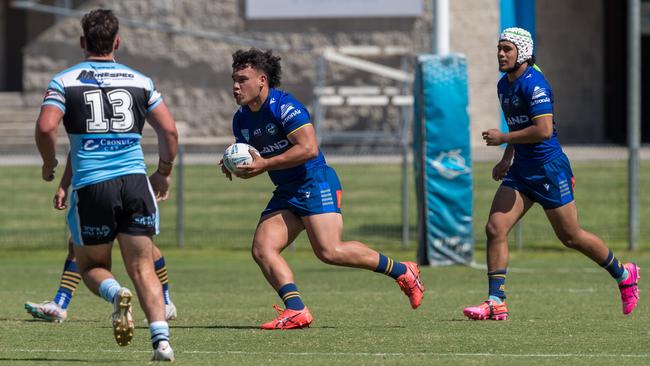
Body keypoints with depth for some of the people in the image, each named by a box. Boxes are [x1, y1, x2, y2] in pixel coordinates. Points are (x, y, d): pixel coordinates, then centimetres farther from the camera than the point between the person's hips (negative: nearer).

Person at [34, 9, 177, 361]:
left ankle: (116, 294, -18)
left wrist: (49, 163, 9)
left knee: (91, 267, 15)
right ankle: (161, 339, -14)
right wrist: (164, 173, 21)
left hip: (91, 187, -2)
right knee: (143, 269, 4)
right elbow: (169, 130, 6)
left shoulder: (64, 81, 3)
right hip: (135, 183, 2)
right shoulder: (140, 81, 10)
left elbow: (45, 127, -10)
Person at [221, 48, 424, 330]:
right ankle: (296, 310, -17)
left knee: (329, 251, -19)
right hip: (285, 192, 9)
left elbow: (308, 148, -23)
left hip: (315, 182, -9)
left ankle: (402, 271, -3)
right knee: (262, 249, -10)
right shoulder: (241, 119, 11)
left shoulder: (284, 106, -14)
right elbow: (249, 160, 24)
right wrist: (233, 167, 0)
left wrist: (264, 164, -21)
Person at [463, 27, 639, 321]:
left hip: (549, 169, -8)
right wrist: (507, 158, 18)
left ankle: (624, 274, 26)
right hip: (521, 170, 8)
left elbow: (544, 130, -26)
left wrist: (503, 138, -19)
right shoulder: (504, 85, 11)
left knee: (571, 237, 4)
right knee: (495, 228, -7)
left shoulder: (533, 83, -18)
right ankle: (496, 302, -7)